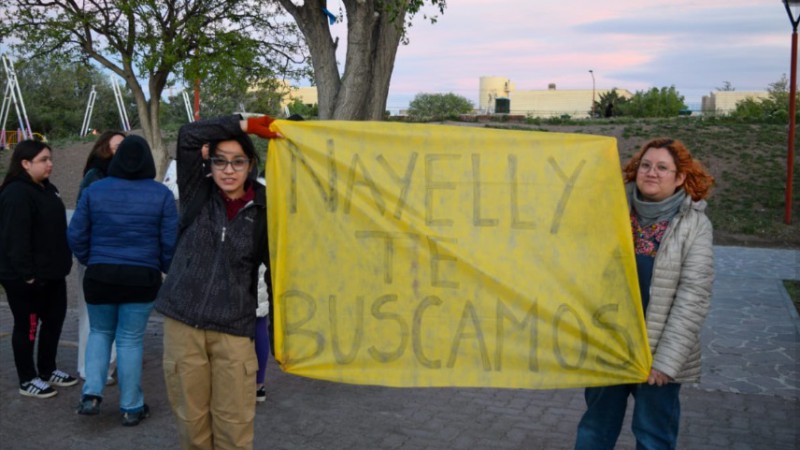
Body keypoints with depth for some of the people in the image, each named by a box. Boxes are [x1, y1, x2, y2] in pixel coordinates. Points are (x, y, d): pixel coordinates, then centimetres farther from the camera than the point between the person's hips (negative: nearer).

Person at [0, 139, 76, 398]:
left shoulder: (46, 189, 12)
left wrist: (62, 263, 19)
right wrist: (27, 273, -26)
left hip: (51, 273, 10)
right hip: (25, 278, -10)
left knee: (54, 320, 17)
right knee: (27, 327, 4)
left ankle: (47, 370, 33)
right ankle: (27, 380, 17)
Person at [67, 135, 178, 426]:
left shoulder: (94, 190, -1)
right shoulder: (161, 194, -5)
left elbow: (75, 235, 1)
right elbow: (170, 241, -6)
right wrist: (164, 269, 12)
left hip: (100, 276, 1)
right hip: (143, 277, -1)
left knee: (100, 333, 21)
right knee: (130, 340, 8)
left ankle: (91, 394, 8)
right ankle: (131, 408, 16)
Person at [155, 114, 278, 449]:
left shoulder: (263, 211, -2)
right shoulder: (196, 194, 2)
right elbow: (188, 136, -11)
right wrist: (246, 124, -10)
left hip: (234, 330, -1)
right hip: (182, 324, 1)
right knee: (191, 420, 10)